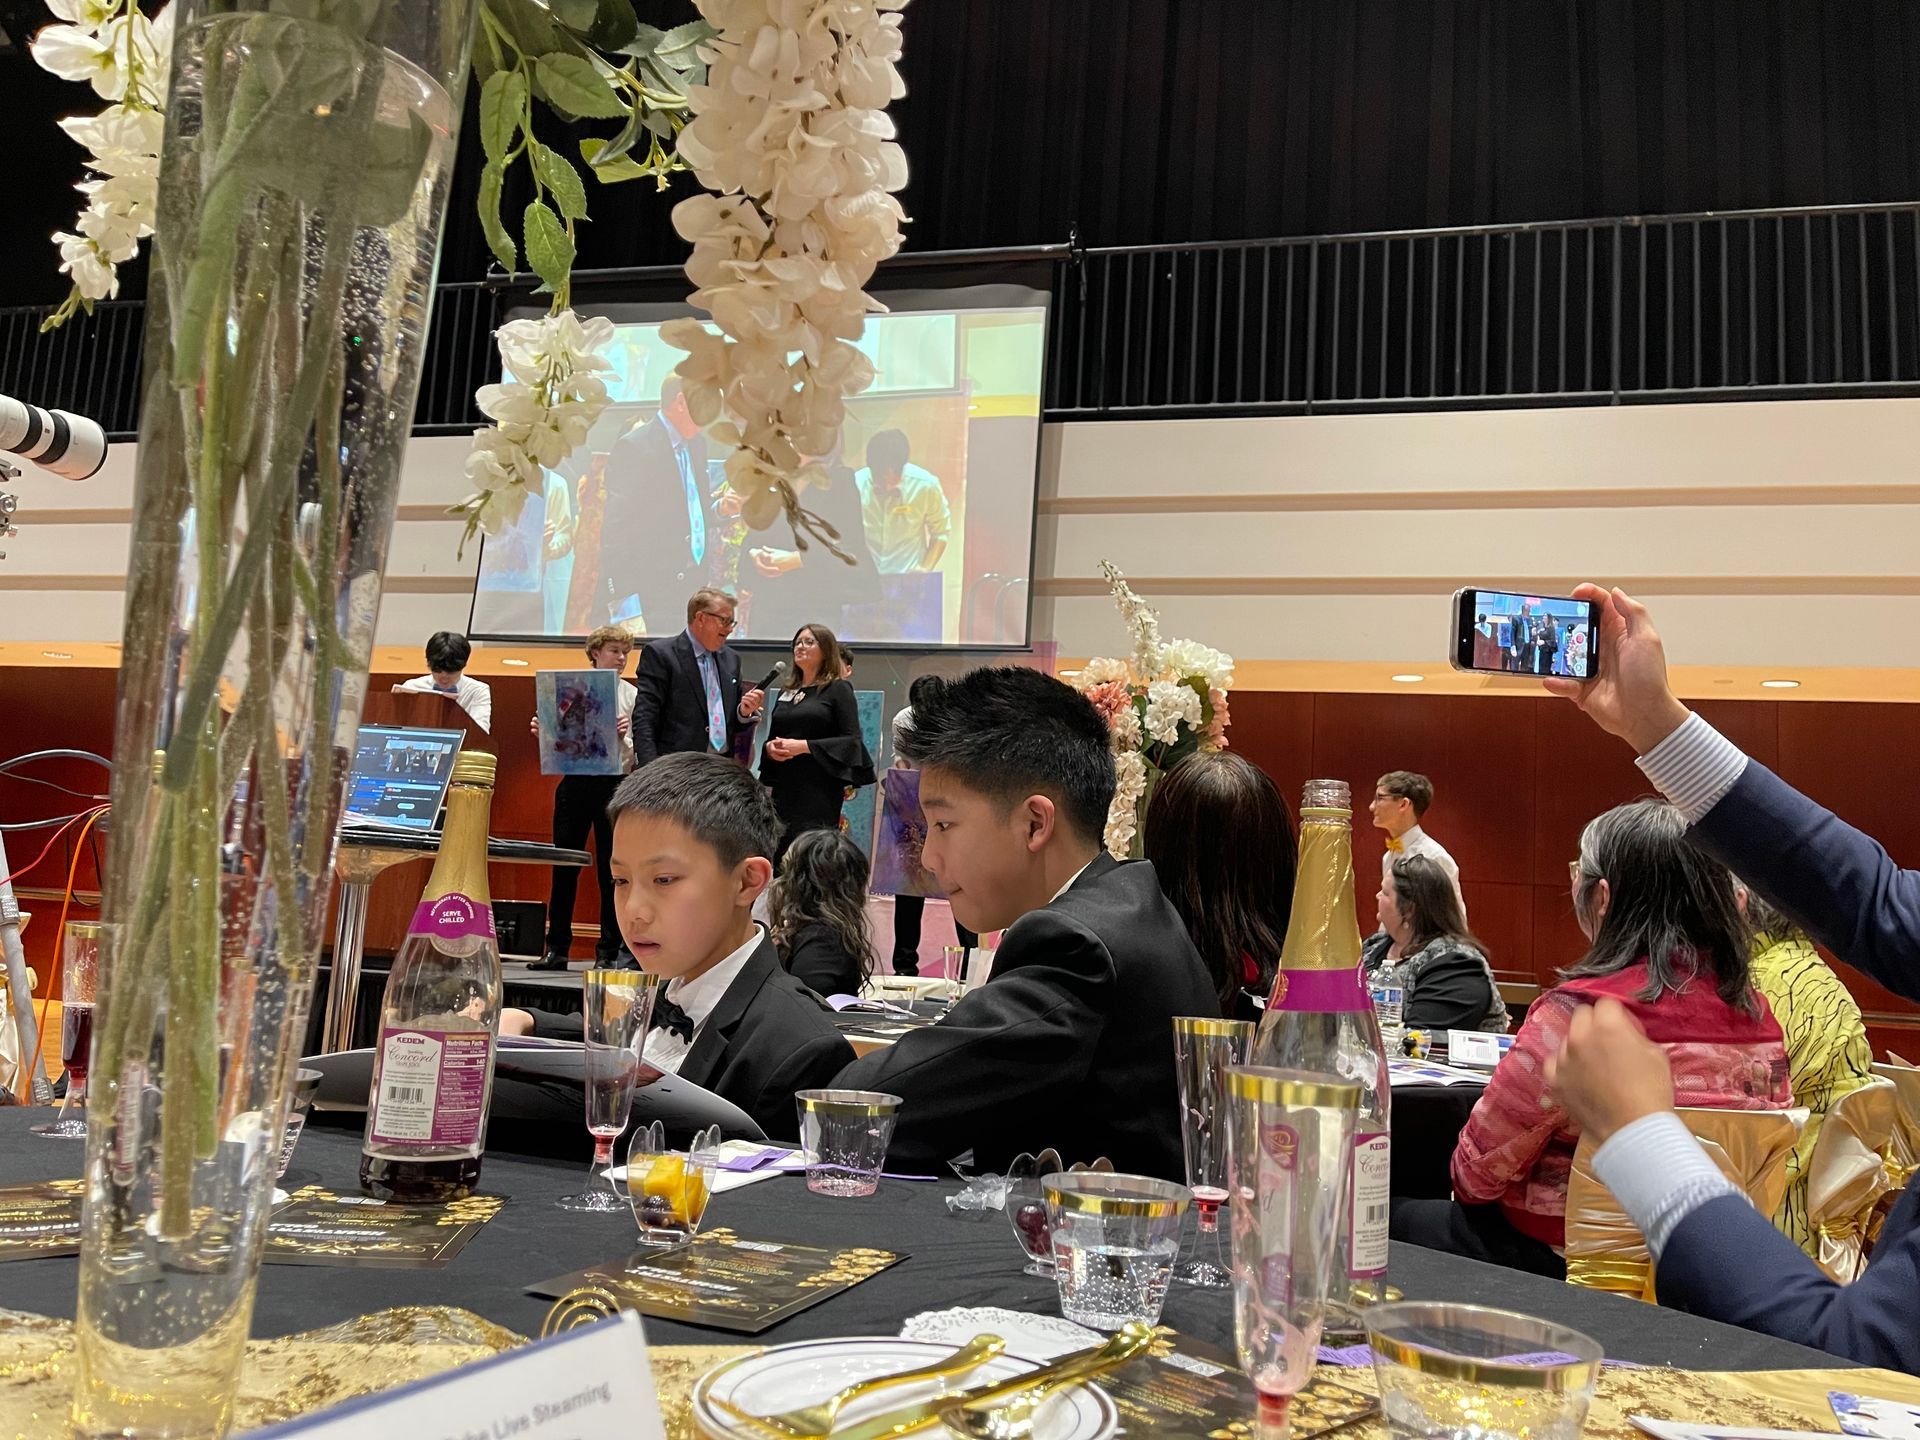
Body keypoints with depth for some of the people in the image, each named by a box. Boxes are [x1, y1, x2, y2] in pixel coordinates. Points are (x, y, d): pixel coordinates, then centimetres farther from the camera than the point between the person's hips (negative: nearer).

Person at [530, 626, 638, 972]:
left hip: (615, 785, -1)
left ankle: (609, 951, 10)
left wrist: (624, 735, -22)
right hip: (574, 782, 1)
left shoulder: (632, 696, 5)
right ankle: (556, 948, 11)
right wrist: (542, 732, -9)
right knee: (564, 867, 3)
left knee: (611, 870, 2)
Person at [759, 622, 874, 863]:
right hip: (784, 787, 6)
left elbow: (852, 741, -8)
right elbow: (773, 737, 24)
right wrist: (770, 747, -1)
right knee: (779, 859, 0)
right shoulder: (786, 693, 18)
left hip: (820, 788, -6)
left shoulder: (838, 689, 1)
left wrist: (804, 746, -16)